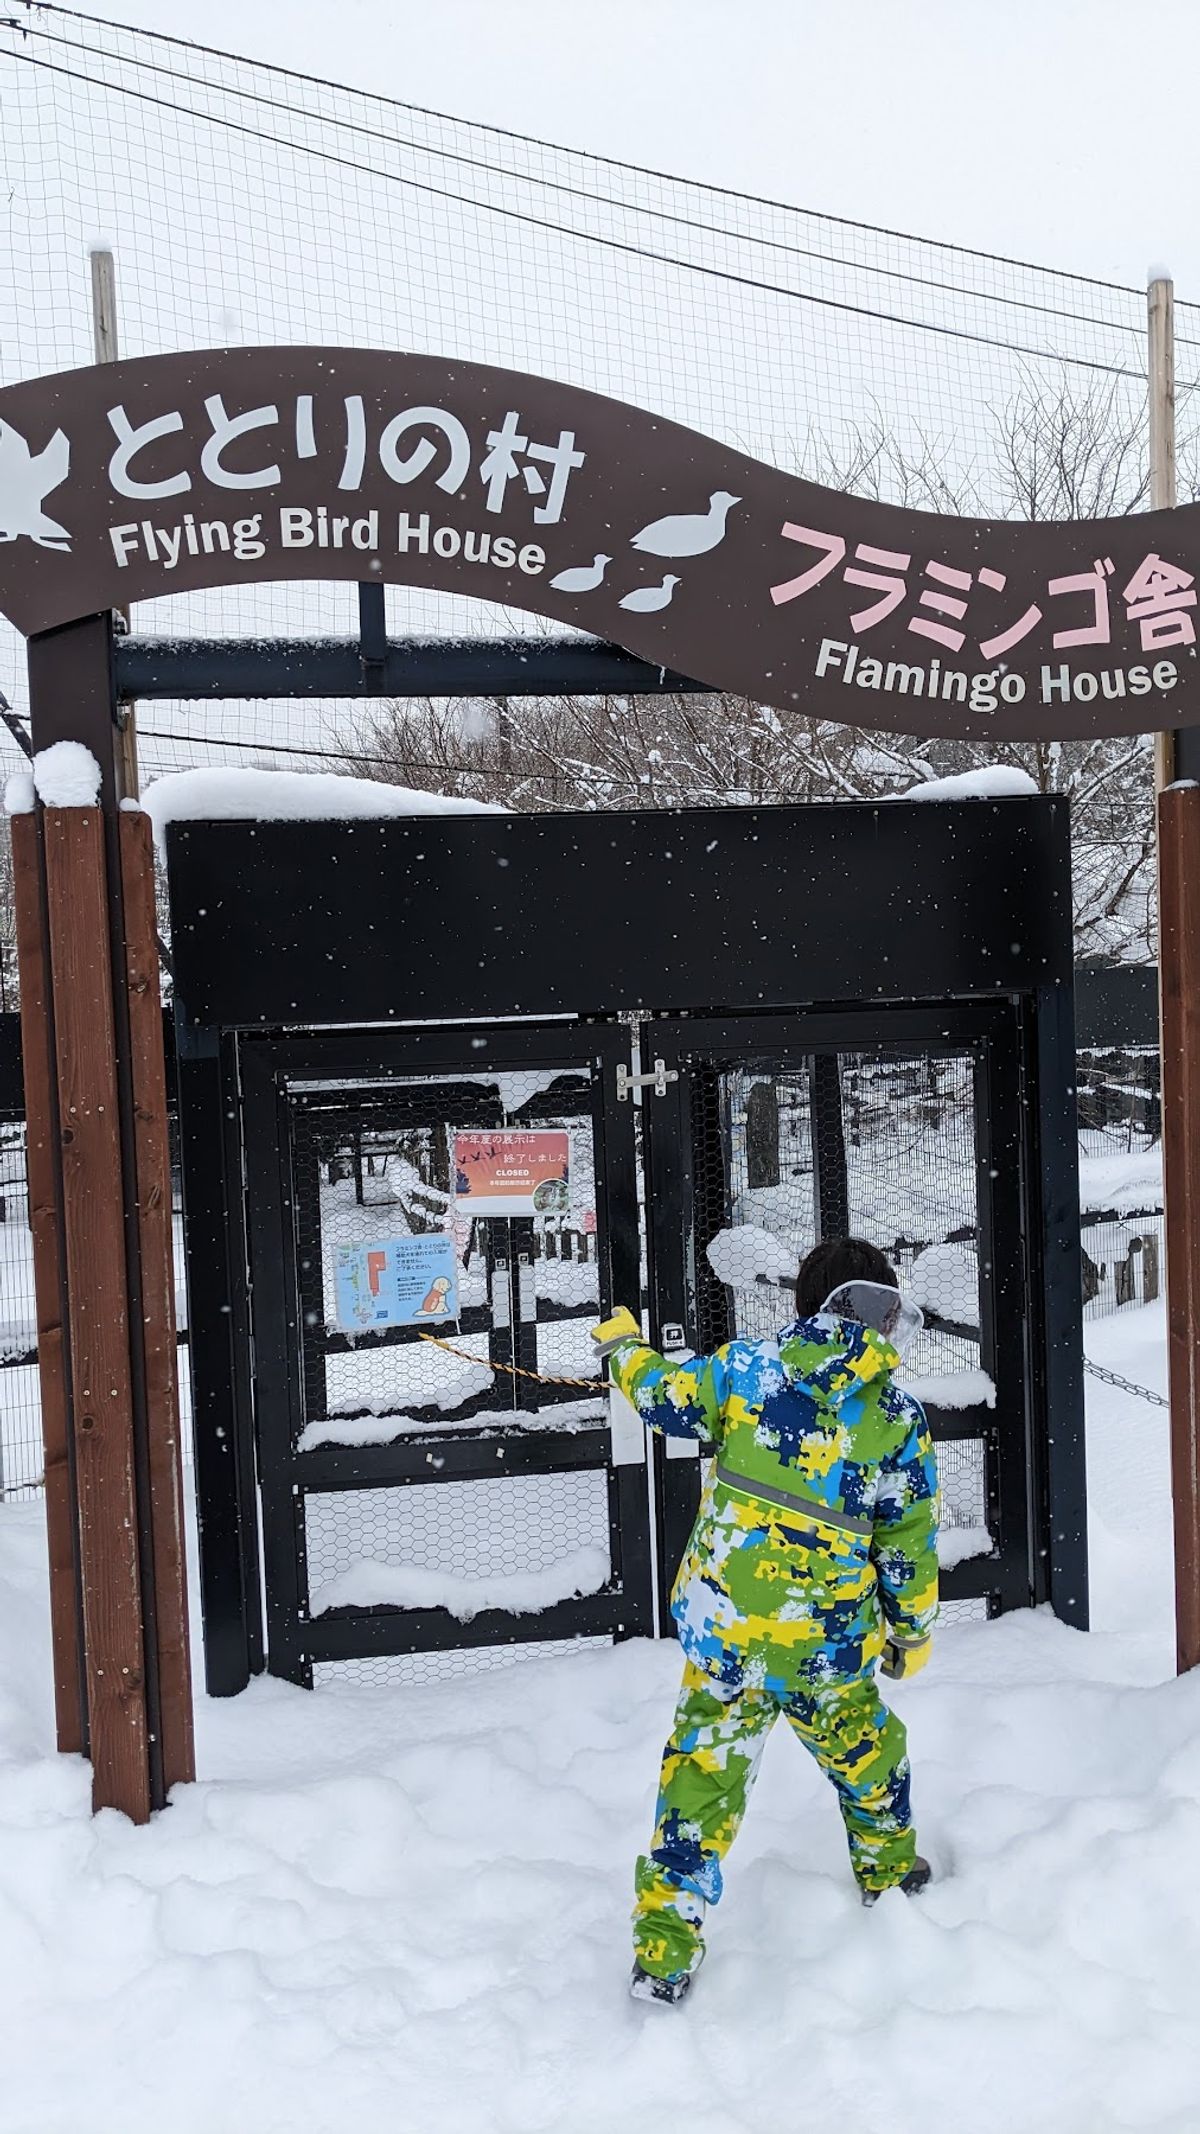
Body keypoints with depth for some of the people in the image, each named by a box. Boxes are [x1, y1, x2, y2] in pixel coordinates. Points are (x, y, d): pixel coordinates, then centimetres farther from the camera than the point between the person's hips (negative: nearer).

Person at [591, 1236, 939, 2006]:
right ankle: (890, 1873, 50)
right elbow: (909, 1540, 3)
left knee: (702, 1771, 11)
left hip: (721, 1622, 1)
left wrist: (624, 1346, 27)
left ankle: (665, 1947, 14)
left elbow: (666, 1397, 6)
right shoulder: (899, 1419, -3)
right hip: (827, 1638, 0)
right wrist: (914, 1631, 18)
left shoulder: (747, 1365, -4)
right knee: (864, 1752, 26)